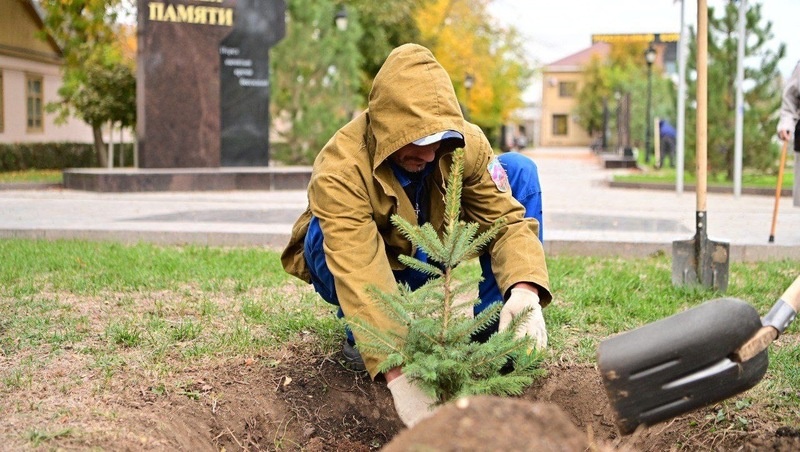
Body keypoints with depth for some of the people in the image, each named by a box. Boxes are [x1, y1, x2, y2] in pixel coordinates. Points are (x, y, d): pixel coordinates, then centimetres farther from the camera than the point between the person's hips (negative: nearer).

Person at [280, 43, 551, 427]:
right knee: (330, 230, -39)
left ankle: (494, 338, -13)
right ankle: (360, 336, -9)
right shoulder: (340, 169, -37)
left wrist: (524, 289, -47)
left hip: (426, 257, 4)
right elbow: (360, 277, -45)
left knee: (519, 169, -14)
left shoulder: (467, 145, -24)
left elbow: (508, 218, -25)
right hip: (358, 255, -4)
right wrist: (399, 374, -55)